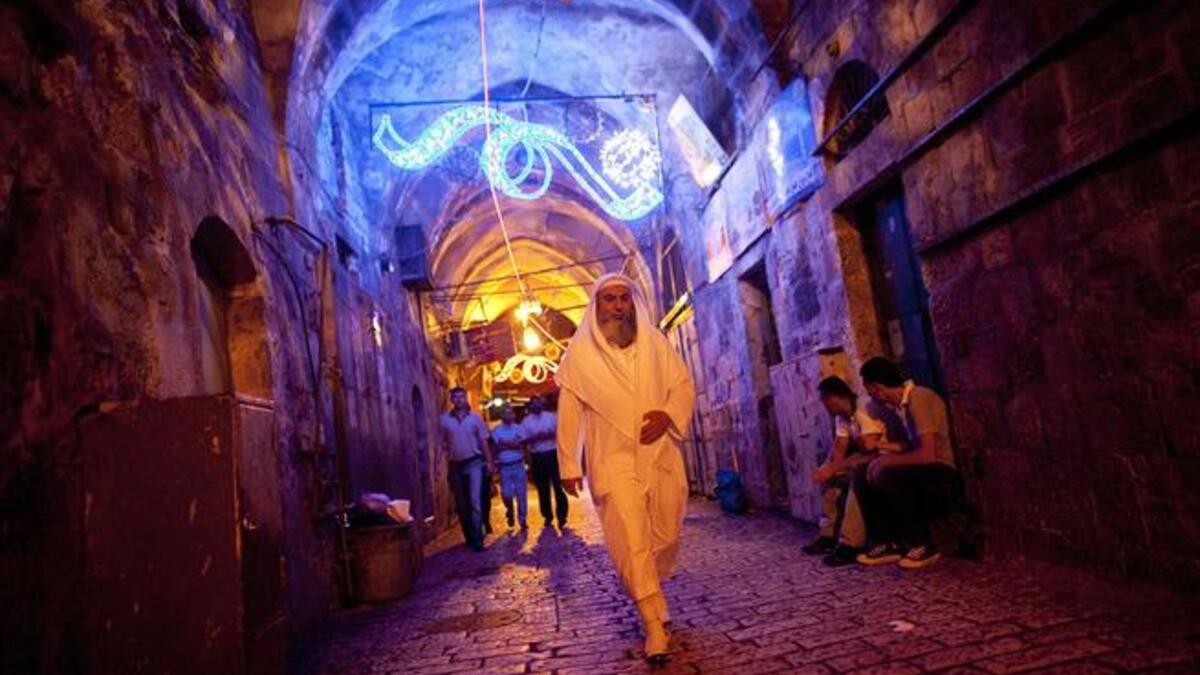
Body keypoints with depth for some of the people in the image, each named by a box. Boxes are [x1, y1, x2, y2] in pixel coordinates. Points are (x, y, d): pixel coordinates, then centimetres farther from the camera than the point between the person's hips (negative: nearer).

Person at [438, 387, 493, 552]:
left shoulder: (475, 417, 2)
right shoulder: (444, 419, 2)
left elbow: (483, 441, 3)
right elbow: (441, 442, 6)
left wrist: (489, 461, -1)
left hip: (474, 463, -2)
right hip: (455, 465, 2)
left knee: (474, 500, -12)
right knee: (461, 504, 11)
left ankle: (477, 539, -8)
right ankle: (469, 537, 25)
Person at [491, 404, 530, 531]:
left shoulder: (519, 428, 3)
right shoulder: (496, 430, 1)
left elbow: (520, 444, -12)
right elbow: (496, 447, -10)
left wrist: (504, 443, -10)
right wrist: (512, 443, -10)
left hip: (518, 465, 1)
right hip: (504, 467, -1)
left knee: (521, 493, 2)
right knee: (506, 494, -6)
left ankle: (523, 520, 13)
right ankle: (510, 511, 25)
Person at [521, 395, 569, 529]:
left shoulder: (551, 416, 7)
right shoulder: (526, 421, 5)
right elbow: (524, 439, -2)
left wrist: (550, 435, -15)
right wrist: (535, 437, -19)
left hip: (553, 453, 0)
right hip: (537, 456, 1)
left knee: (558, 485, -3)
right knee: (543, 488, 7)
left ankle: (561, 515, 3)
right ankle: (547, 516, 19)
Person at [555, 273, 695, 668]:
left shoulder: (656, 342, 6)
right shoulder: (580, 352, -1)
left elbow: (683, 384, 8)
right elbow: (568, 412, -1)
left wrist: (668, 414, -13)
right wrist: (568, 465, -2)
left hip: (661, 455, 3)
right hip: (614, 460, -3)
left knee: (666, 534, 12)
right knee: (631, 541, -9)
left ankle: (648, 595, 39)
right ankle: (655, 627, 1)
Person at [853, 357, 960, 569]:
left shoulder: (918, 399, -19)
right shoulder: (902, 403, 8)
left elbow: (927, 454, -26)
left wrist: (887, 461, -16)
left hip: (943, 475, -9)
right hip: (923, 472, 9)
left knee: (885, 474, -31)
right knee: (862, 473, 1)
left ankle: (923, 546, -13)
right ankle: (888, 543, 0)